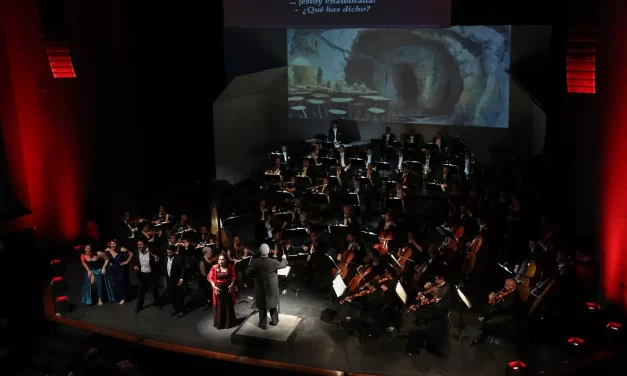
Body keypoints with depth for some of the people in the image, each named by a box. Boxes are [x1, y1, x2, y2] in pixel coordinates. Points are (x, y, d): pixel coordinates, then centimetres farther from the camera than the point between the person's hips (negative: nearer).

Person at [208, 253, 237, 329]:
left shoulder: (230, 267, -6)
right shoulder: (214, 267, -11)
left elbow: (233, 276, 3)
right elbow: (210, 278, -4)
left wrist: (232, 284, -10)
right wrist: (214, 286, -13)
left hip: (228, 288, 2)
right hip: (219, 289, -1)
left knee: (229, 305, 11)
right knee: (220, 306, 3)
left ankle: (229, 322, 25)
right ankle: (219, 323, 15)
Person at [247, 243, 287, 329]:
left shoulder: (255, 262, -18)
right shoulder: (273, 262, -18)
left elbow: (248, 272, -8)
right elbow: (283, 265, 1)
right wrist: (284, 258, 23)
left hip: (260, 288, 0)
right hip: (272, 288, 0)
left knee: (262, 306, 12)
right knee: (272, 304, 19)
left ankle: (263, 324, 18)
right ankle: (274, 321, 32)